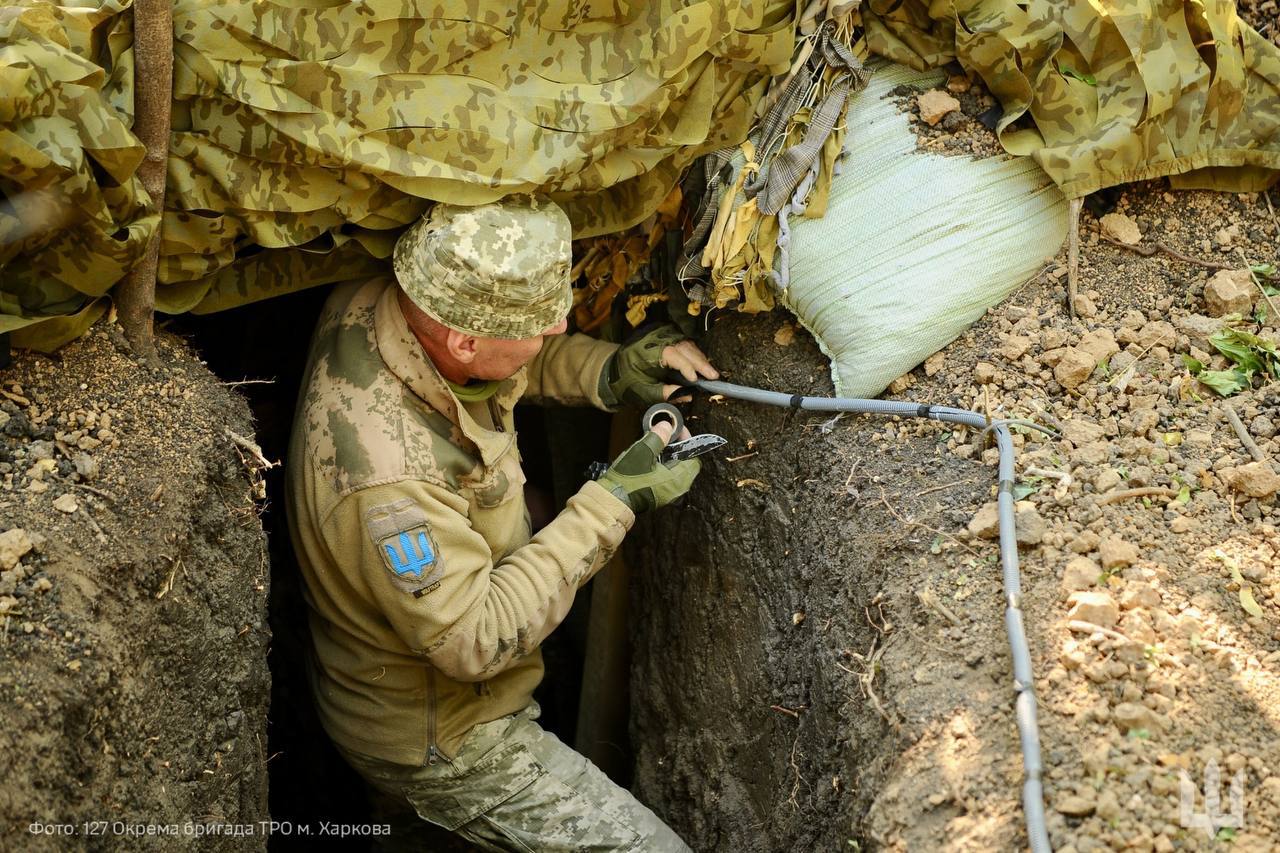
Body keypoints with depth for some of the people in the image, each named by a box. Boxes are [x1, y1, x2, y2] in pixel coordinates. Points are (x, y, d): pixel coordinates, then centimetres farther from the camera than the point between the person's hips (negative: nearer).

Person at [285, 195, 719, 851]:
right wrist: (612, 504, -26)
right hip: (432, 743, -8)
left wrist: (607, 371, -10)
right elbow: (476, 640, -28)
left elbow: (513, 362, 7)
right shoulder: (384, 474, -39)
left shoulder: (373, 305, -15)